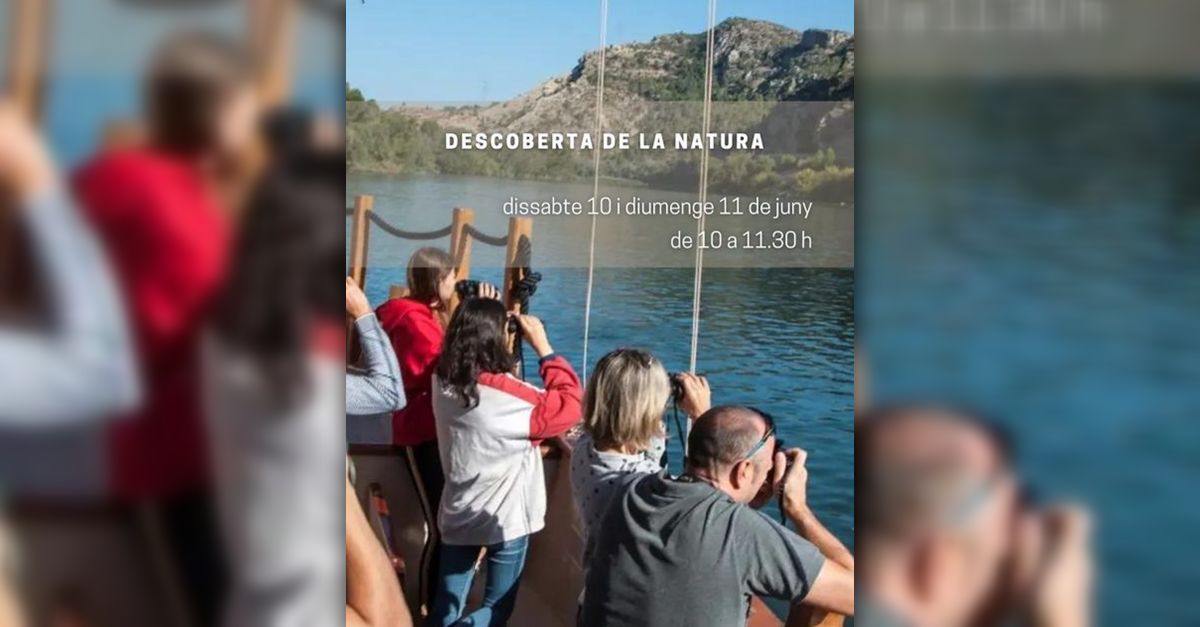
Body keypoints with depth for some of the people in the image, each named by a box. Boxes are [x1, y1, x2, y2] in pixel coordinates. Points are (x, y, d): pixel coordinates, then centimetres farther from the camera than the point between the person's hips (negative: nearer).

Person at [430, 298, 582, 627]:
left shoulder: (443, 381, -5)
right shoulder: (506, 393, -23)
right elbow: (571, 405, -17)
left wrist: (482, 315, 2)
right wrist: (542, 345, -13)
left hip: (458, 516, 6)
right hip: (505, 518, -6)